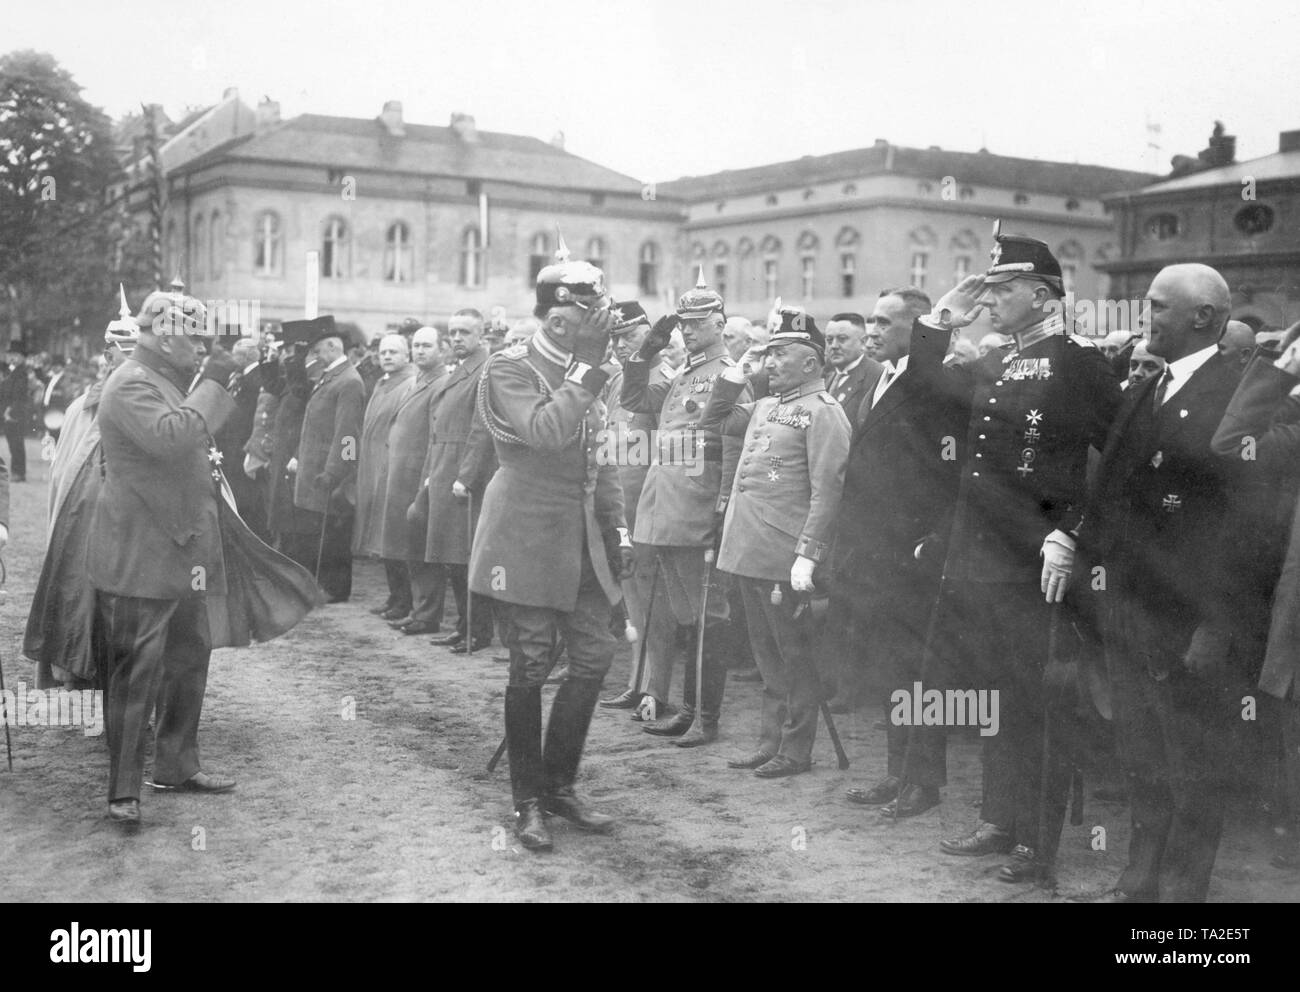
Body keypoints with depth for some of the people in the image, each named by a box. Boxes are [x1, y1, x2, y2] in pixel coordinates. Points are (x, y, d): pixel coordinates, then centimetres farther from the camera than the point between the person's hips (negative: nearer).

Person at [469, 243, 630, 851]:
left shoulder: (584, 375, 13)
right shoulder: (510, 369, -9)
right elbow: (545, 431, -27)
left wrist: (617, 531, 11)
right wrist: (588, 367, -23)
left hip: (582, 542, 7)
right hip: (529, 540, -7)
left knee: (594, 656, 4)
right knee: (530, 668, -1)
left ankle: (559, 784, 21)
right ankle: (528, 802, 14)